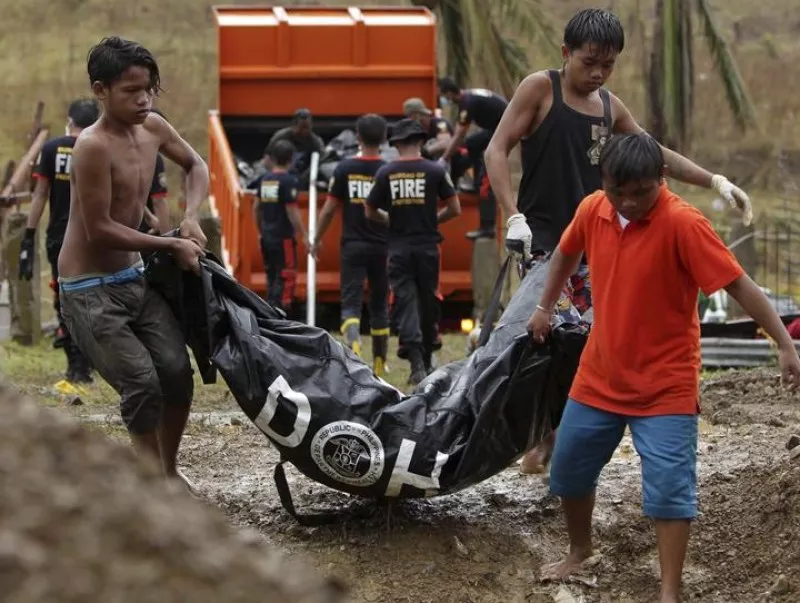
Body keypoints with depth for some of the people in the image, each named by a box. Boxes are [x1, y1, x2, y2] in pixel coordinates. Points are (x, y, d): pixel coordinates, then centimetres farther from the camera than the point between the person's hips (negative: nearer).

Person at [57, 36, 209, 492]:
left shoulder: (153, 128, 0)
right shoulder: (95, 146, -22)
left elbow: (196, 166, 19)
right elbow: (100, 230, -21)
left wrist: (191, 218, 1)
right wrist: (173, 246, -15)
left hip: (136, 279, 7)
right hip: (90, 291, -7)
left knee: (177, 371, -6)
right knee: (142, 382, -17)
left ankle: (169, 469, 15)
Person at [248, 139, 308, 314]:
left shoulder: (264, 179, 8)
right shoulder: (289, 181, -13)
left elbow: (256, 208, 14)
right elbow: (292, 211, -16)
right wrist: (304, 236, -10)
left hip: (267, 237, 7)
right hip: (284, 237, -7)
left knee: (272, 278, 16)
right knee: (285, 279, -4)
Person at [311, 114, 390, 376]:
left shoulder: (344, 169, -4)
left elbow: (329, 209, 0)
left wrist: (317, 240, 12)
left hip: (353, 245, -1)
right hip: (382, 246, 1)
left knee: (350, 302, -2)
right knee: (379, 305, 14)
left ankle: (353, 343, -30)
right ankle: (379, 362, 22)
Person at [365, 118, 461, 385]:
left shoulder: (385, 173, 0)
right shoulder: (435, 171, -2)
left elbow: (370, 212, 7)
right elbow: (454, 209, -2)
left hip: (399, 249, 0)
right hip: (427, 247, 0)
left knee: (406, 302, -1)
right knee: (428, 304, 12)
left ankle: (415, 360, -20)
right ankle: (426, 361, 22)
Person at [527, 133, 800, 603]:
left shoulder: (683, 224, -23)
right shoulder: (592, 210, -6)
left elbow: (739, 284, -23)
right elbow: (566, 254, 17)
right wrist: (546, 308, 28)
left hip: (664, 387, -6)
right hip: (598, 378, 6)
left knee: (670, 488, -9)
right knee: (569, 471, 18)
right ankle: (581, 549, 44)